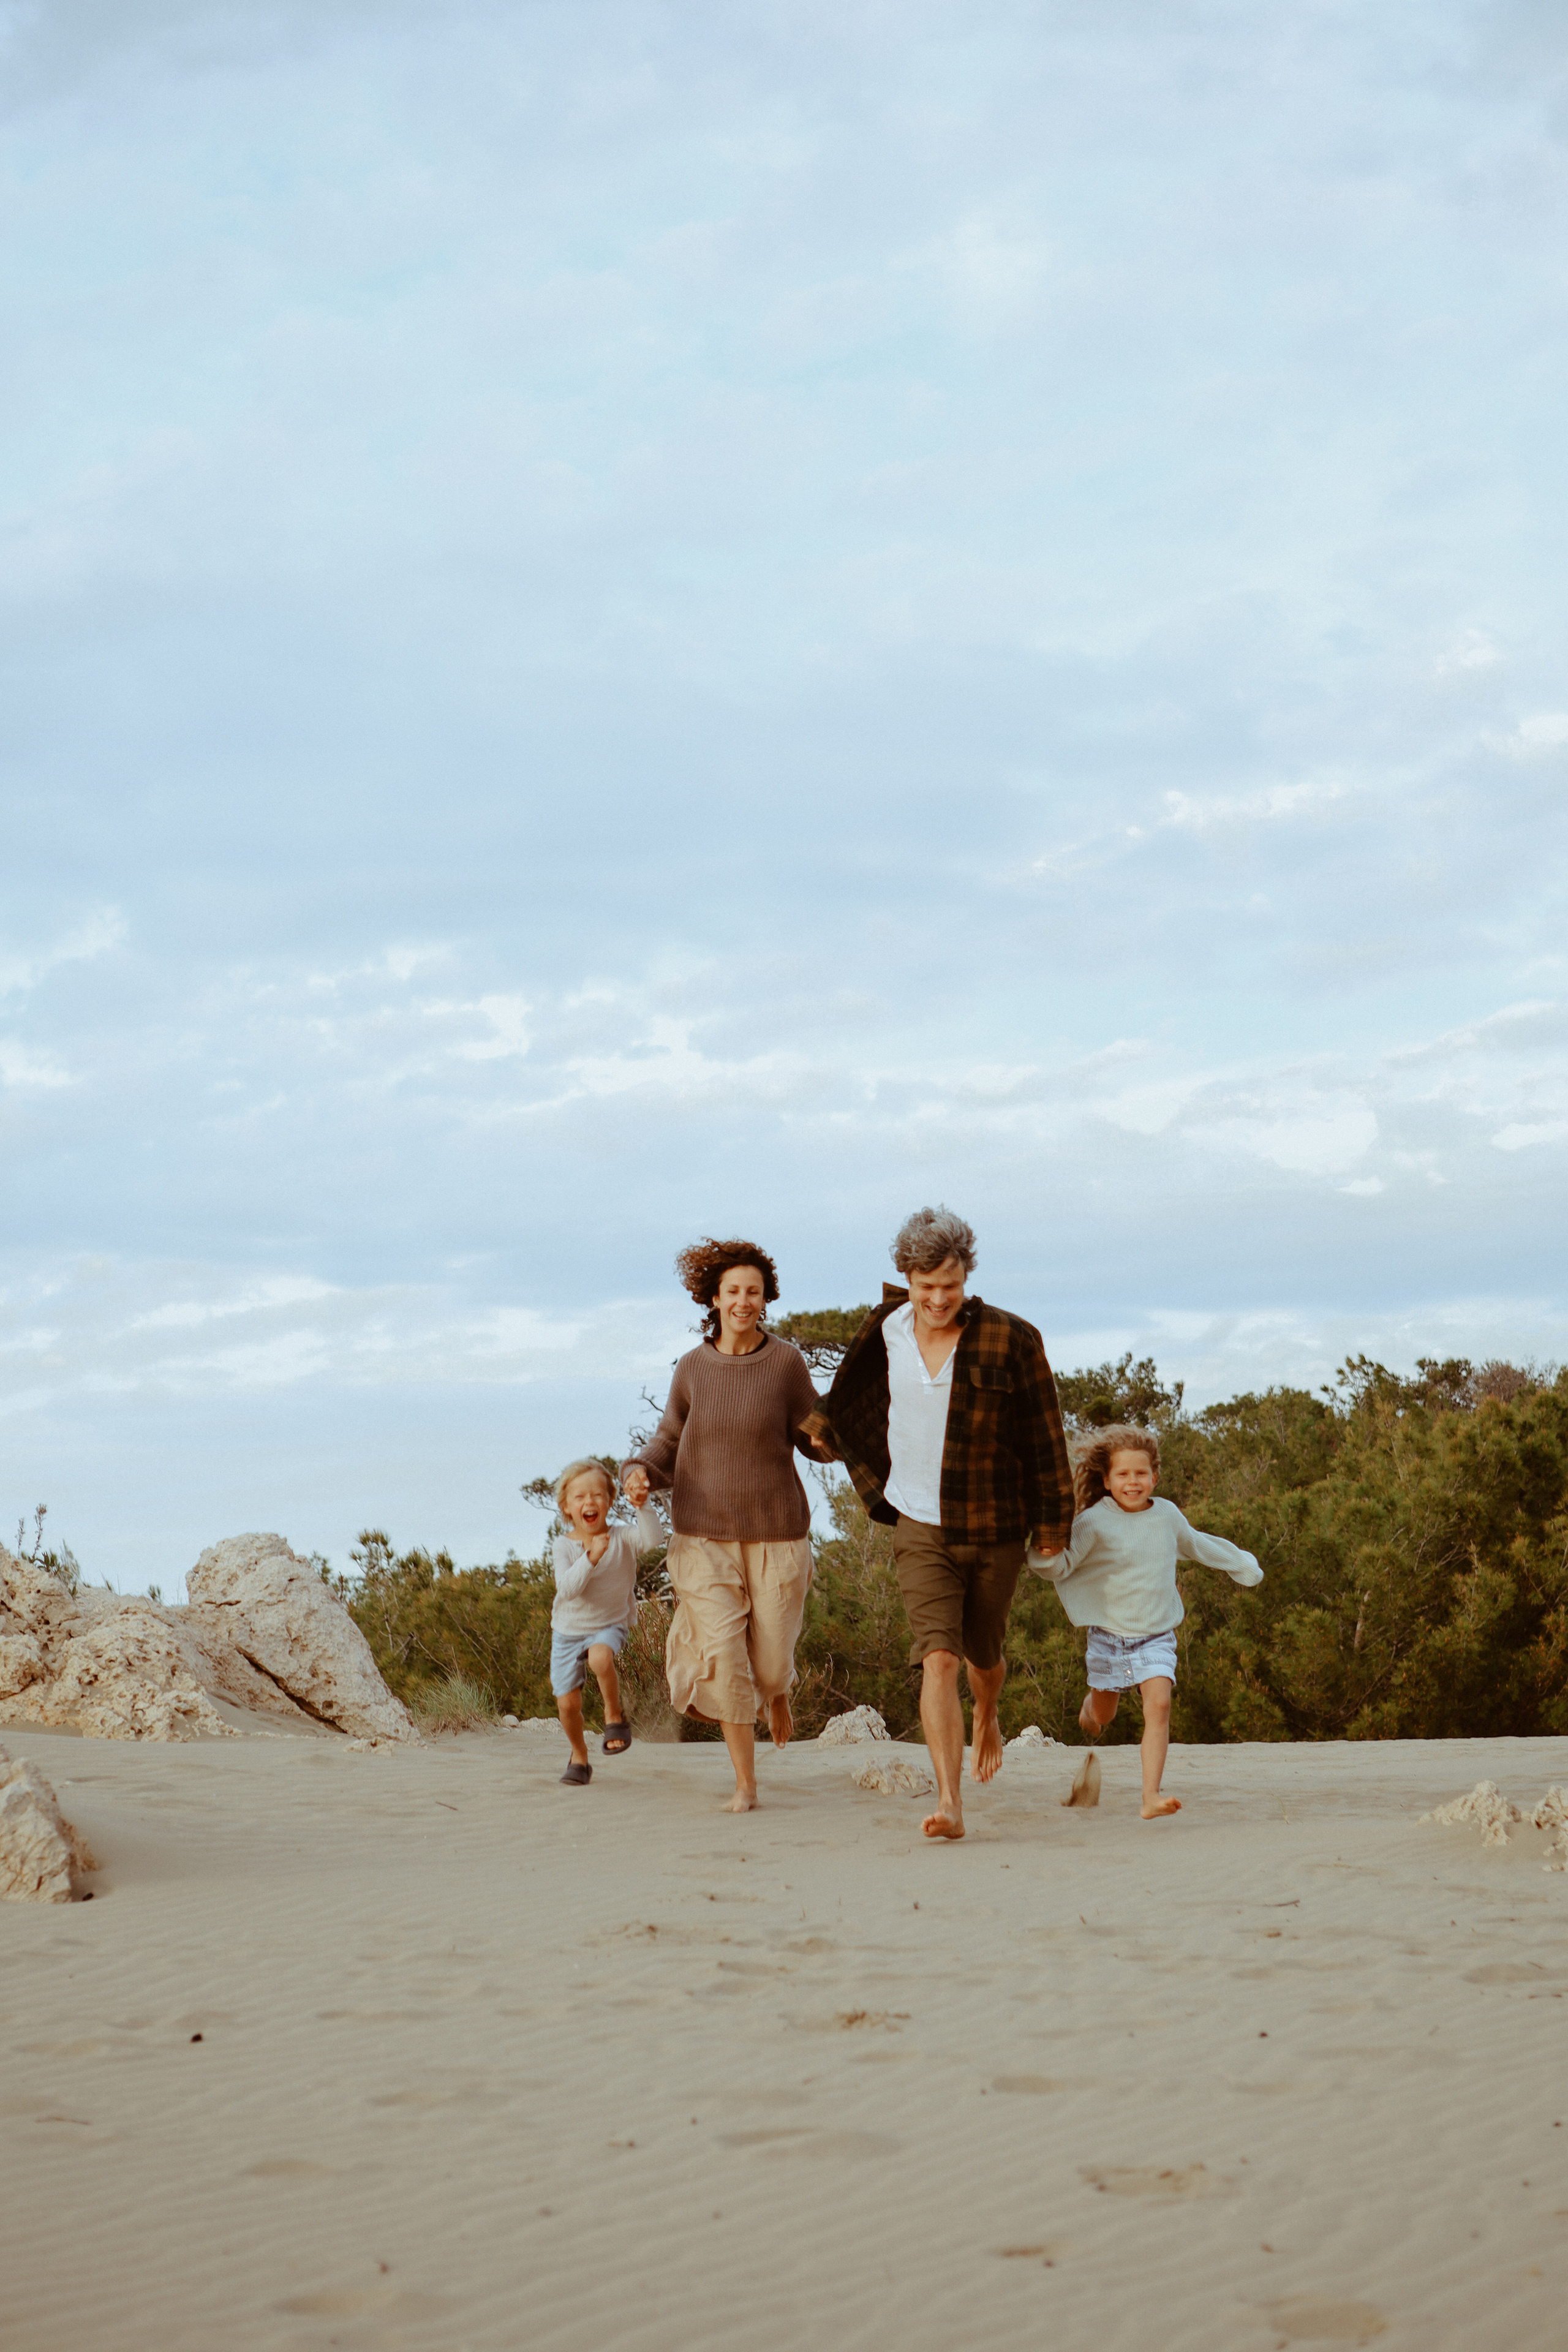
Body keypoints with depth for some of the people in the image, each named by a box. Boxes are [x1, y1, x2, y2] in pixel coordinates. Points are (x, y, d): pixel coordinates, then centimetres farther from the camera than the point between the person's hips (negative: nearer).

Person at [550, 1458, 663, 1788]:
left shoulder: (621, 1540, -12)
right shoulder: (563, 1546, -13)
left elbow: (653, 1539, -31)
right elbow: (567, 1588, -27)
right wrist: (591, 1557, -39)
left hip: (609, 1626, -2)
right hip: (567, 1632, 2)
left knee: (600, 1658, -36)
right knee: (567, 1703, 0)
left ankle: (614, 1714, -10)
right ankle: (579, 1756, 29)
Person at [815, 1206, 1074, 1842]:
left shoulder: (1012, 1340, -13)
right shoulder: (887, 1330, -4)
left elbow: (1045, 1440, -6)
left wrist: (1052, 1532, -3)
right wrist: (828, 1429, 35)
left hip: (995, 1533, -1)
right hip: (921, 1529, 1)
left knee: (982, 1655, 17)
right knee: (938, 1659, -15)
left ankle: (987, 1720, 52)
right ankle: (949, 1803, -19)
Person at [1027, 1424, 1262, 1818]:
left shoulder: (1167, 1515, 1)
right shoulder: (1094, 1523, -12)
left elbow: (1198, 1545, 22)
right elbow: (1060, 1566, -12)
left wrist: (1242, 1565, 35)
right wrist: (1039, 1551, -35)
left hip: (1156, 1635, 1)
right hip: (1109, 1634, -1)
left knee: (1159, 1705, -18)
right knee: (1101, 1718, 13)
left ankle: (1151, 1796, -23)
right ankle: (1093, 1699, 51)